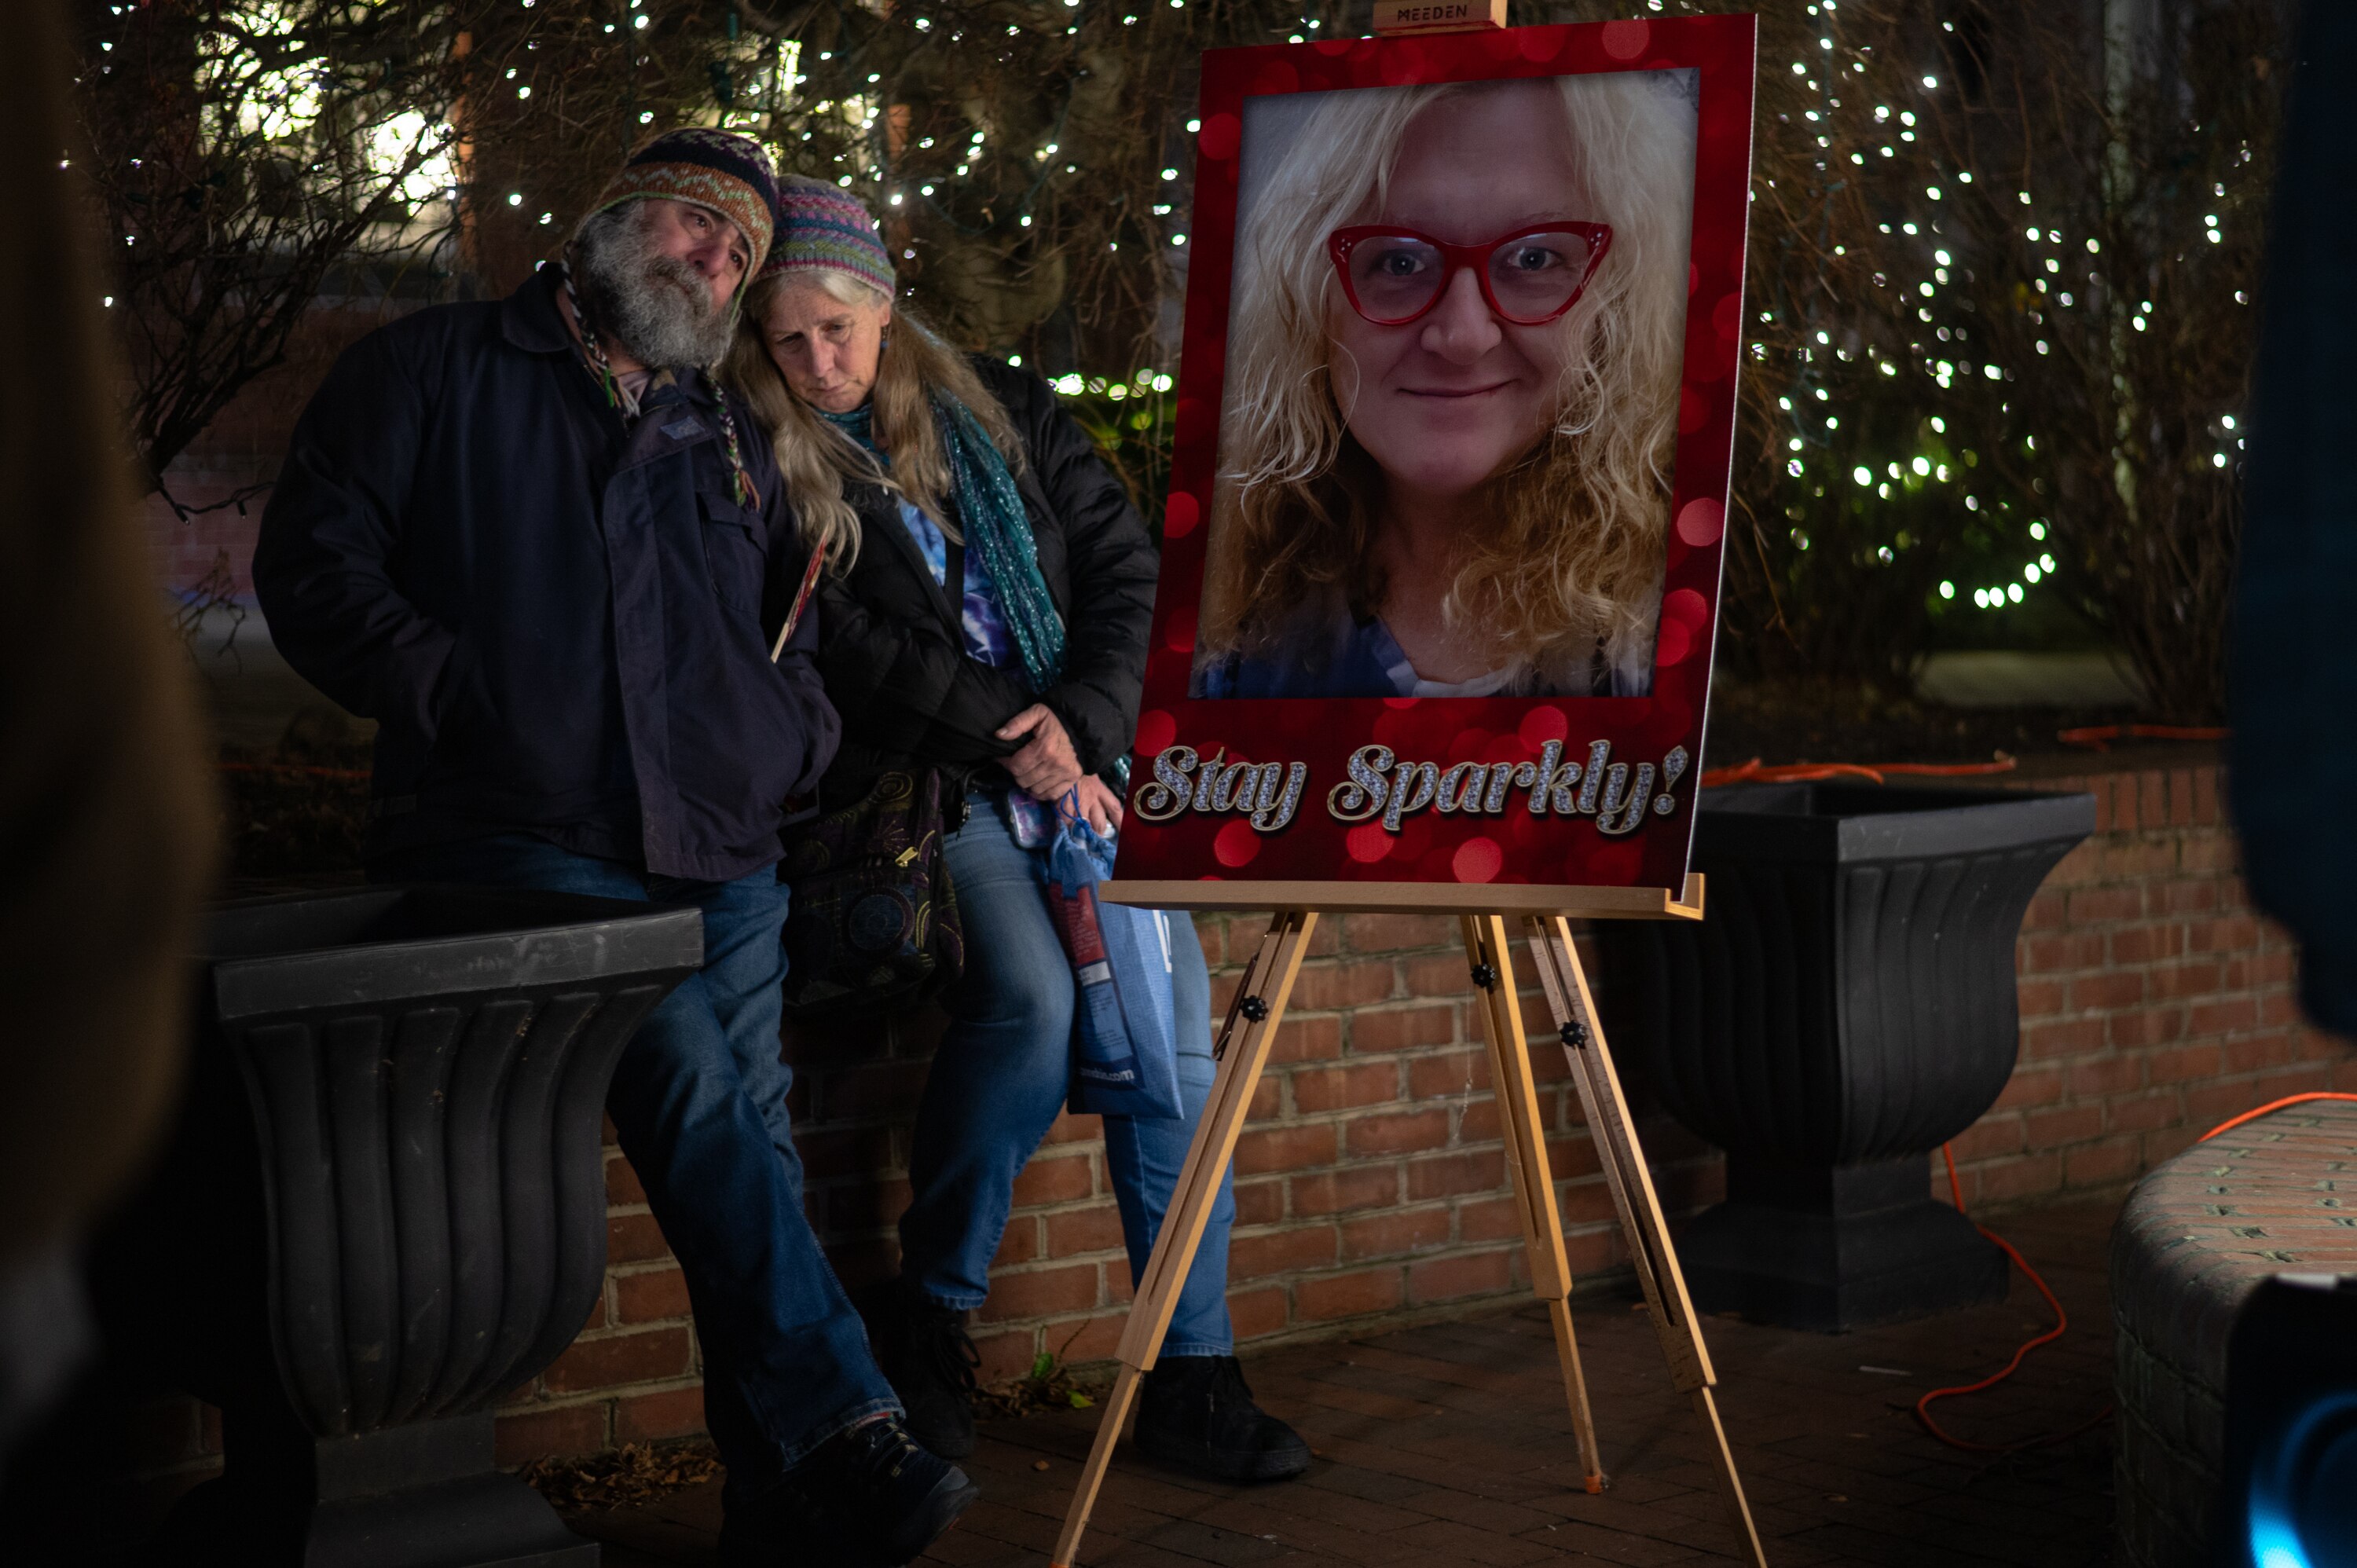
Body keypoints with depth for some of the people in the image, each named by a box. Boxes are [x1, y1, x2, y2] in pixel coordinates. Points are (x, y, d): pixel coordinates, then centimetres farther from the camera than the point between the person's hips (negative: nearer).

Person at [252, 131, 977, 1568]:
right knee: (700, 1105, -25)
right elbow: (314, 560, 3)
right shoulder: (439, 371, 11)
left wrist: (798, 730, 13)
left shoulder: (733, 446, 26)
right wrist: (453, 694, -9)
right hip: (527, 844, -6)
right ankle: (846, 1432, -30)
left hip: (725, 863, 6)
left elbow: (800, 628, 35)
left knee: (753, 1143, -4)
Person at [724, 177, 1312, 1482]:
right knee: (1032, 996, -27)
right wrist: (1003, 724, -12)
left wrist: (1078, 728, -5)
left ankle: (1190, 1374, -5)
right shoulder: (761, 466, 4)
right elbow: (840, 641, -6)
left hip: (1074, 760, 4)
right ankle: (926, 1315, -8)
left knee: (1169, 1016, -11)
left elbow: (1123, 564, 10)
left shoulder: (1001, 411, 14)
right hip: (922, 781, -4)